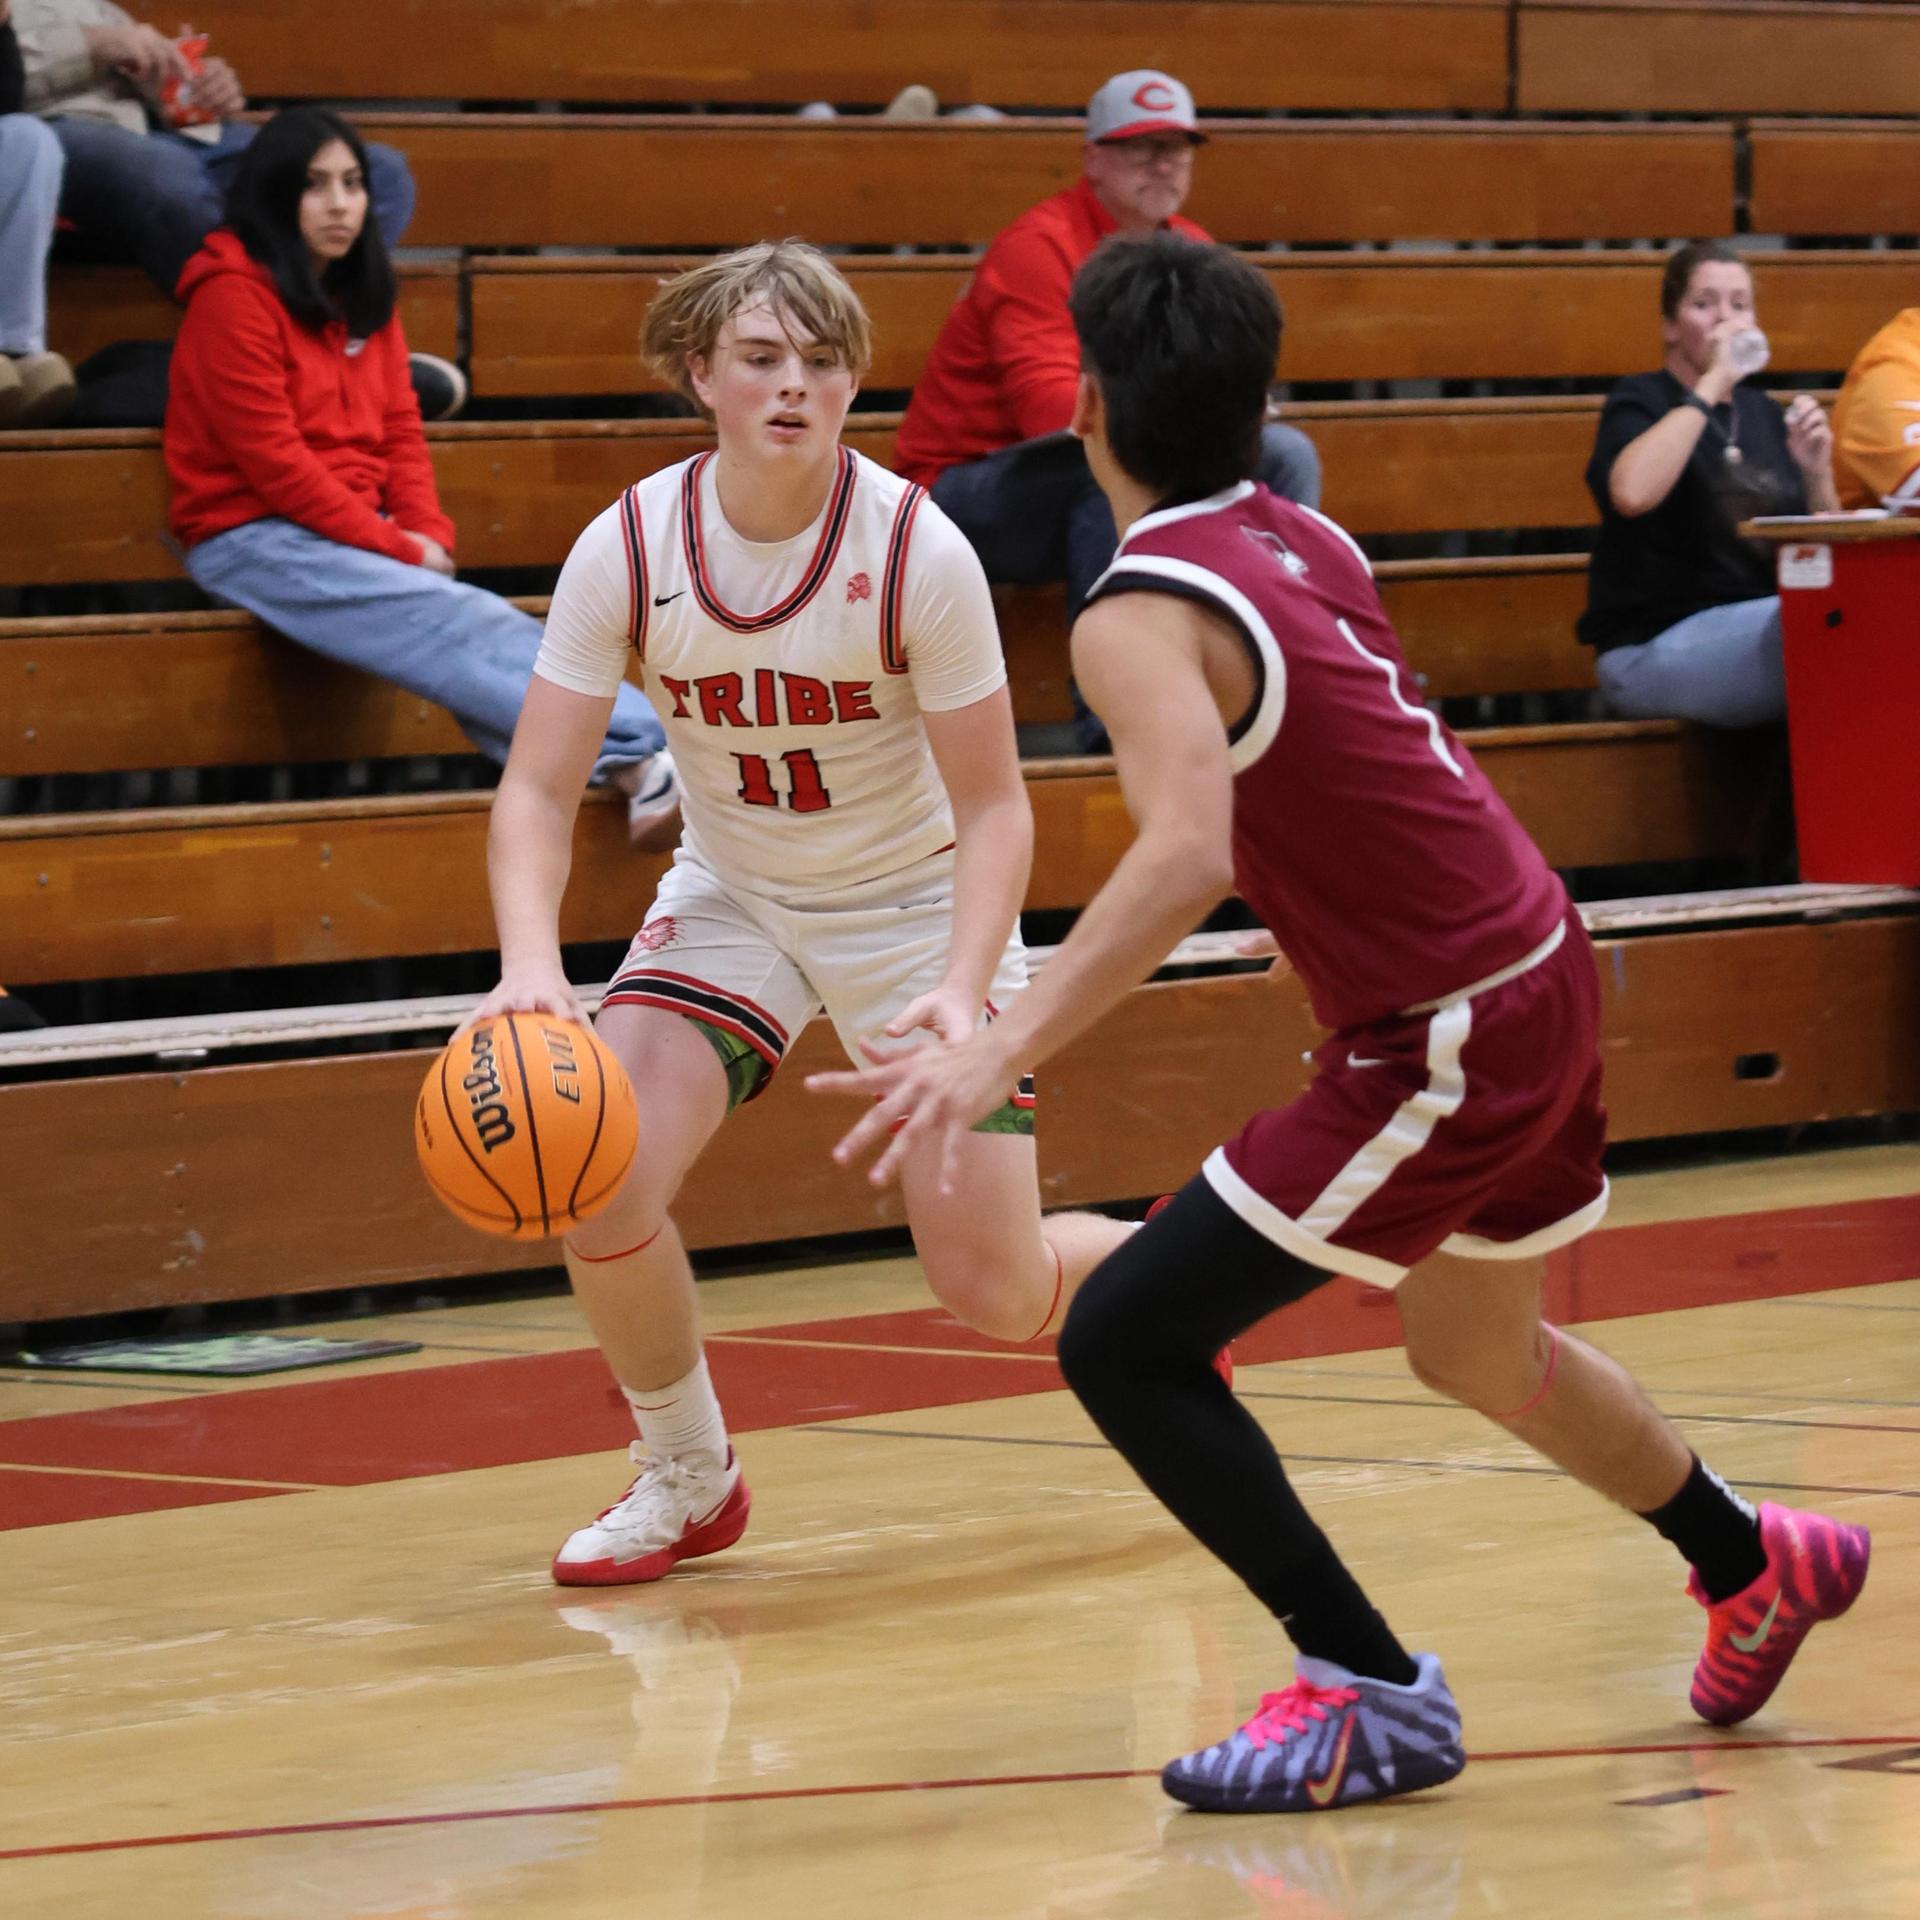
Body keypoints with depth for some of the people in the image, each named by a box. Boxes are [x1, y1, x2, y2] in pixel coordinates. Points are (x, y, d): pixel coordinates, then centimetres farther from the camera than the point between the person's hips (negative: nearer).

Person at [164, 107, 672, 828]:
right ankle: (632, 747, -38)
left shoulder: (362, 297, 15)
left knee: (474, 625, -23)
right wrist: (392, 546, -13)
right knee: (456, 621, -27)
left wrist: (426, 535, -7)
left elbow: (400, 430, 12)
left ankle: (631, 768, -43)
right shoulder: (234, 295, -9)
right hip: (251, 538, -6)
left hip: (357, 536, 6)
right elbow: (270, 457, -14)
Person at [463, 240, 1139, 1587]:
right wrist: (530, 963, -35)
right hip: (733, 896, 2)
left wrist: (962, 985, -33)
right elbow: (540, 787, -16)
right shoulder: (629, 548, -17)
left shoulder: (918, 550, -22)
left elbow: (992, 805, -17)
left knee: (992, 1286, -6)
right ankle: (688, 1479, 6)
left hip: (918, 904, -2)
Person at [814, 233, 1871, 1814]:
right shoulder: (1305, 539, 7)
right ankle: (1760, 1567, 51)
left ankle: (1369, 1692, -4)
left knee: (1124, 1344, -6)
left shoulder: (1142, 616, -18)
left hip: (1446, 1045, -9)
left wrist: (995, 1057, -38)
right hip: (1542, 971, 9)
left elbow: (1188, 857, -34)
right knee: (1478, 1354, 31)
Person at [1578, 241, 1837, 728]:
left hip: (1761, 623, 6)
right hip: (1654, 647, -6)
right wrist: (1712, 384, -16)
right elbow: (1631, 493, -24)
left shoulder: (1765, 414, 19)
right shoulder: (1642, 401, 2)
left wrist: (1817, 476, 0)